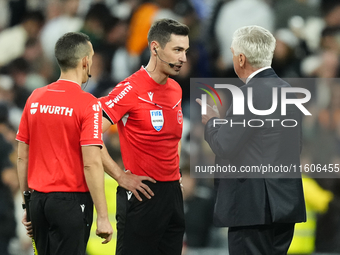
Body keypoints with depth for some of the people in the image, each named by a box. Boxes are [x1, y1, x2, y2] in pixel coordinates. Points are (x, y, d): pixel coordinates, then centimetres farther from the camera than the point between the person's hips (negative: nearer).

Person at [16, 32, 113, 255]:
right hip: (71, 202, -6)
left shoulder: (35, 98, 6)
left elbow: (22, 158, 10)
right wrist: (103, 217, -14)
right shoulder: (88, 104, -11)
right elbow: (91, 164, -17)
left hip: (39, 201, 6)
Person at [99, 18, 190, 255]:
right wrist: (121, 177, -18)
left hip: (173, 191, 7)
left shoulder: (176, 89, 10)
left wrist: (175, 170, 13)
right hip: (143, 195, -7)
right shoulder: (131, 89, -14)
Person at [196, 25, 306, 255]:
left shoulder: (251, 94, -16)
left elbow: (224, 147, -17)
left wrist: (211, 122, 3)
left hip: (253, 206, -9)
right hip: (287, 202, 9)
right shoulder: (287, 90, 11)